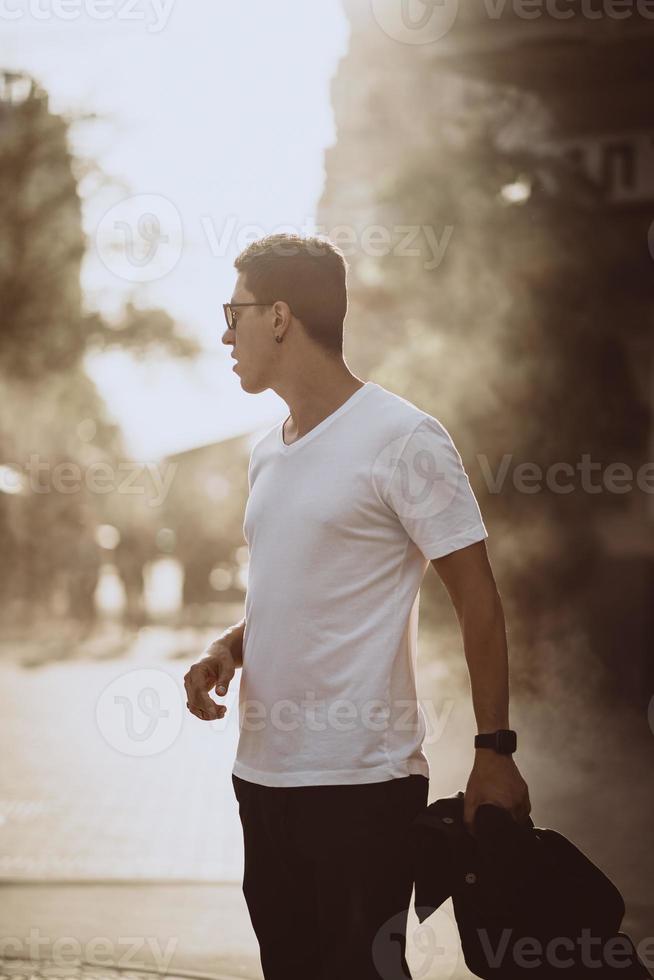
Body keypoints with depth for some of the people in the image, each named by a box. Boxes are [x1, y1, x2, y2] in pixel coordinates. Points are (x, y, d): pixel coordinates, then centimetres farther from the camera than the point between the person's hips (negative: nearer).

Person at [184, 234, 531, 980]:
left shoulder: (402, 439, -10)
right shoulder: (267, 452, 14)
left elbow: (477, 602, -9)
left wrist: (494, 752, -13)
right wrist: (225, 652, 3)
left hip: (361, 779, -8)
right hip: (263, 772, 8)